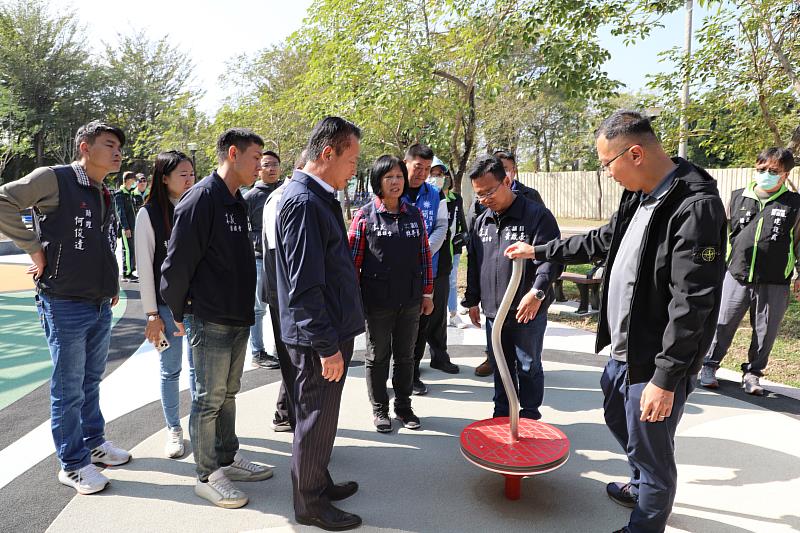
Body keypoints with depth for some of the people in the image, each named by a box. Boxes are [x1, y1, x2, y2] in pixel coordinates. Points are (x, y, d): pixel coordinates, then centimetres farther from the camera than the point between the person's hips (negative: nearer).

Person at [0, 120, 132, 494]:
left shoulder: (105, 196, 13)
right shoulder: (54, 179, -10)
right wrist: (34, 247, -15)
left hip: (101, 306, 7)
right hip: (64, 306, -7)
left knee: (91, 382, 19)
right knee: (69, 389, 4)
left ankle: (93, 442, 34)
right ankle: (72, 464, 17)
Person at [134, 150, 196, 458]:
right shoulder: (148, 214, -5)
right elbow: (145, 266, -5)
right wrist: (152, 314, -7)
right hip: (167, 304, -2)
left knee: (198, 366, 10)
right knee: (171, 369, 8)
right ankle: (174, 429, 24)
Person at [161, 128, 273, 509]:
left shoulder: (237, 202, 12)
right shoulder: (201, 198, -16)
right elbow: (178, 261, -17)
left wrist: (243, 306, 17)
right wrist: (178, 311, -8)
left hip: (238, 317, 9)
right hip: (211, 320, -9)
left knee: (228, 393, 18)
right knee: (209, 399, 3)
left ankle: (227, 459, 32)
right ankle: (207, 476, 17)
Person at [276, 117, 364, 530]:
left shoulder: (319, 198, 11)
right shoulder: (304, 202, -21)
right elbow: (305, 286, -24)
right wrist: (328, 346, -21)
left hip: (331, 330, 10)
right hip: (318, 338, -10)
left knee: (319, 417, 22)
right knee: (316, 420, 6)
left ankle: (320, 483, 39)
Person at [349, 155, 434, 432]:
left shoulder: (414, 215, 5)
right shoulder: (365, 215, -6)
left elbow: (424, 256, 8)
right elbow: (352, 259, -5)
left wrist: (427, 294, 7)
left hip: (410, 301, 3)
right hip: (377, 302, -3)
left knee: (405, 355, 15)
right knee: (378, 355, 11)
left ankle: (403, 406, 32)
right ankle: (379, 409, 28)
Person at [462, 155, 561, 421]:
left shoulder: (537, 216, -11)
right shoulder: (481, 222, 9)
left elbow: (550, 258, -16)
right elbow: (473, 264, 16)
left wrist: (538, 292, -28)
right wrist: (472, 300, 15)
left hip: (529, 312, -5)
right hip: (493, 312, 6)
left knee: (529, 367, 9)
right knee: (500, 367, 17)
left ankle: (530, 416, 27)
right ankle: (502, 415, 32)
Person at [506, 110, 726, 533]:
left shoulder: (695, 206, -23)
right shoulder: (639, 197, 6)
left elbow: (692, 302, -26)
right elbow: (599, 241, 21)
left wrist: (666, 377, -24)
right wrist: (538, 252, 25)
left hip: (656, 362, -10)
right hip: (624, 351, 10)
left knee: (651, 451, 8)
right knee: (618, 419, 29)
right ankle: (639, 487, 54)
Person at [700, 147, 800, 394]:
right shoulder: (738, 197, 7)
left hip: (774, 284, 0)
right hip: (736, 277, 1)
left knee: (765, 332, 9)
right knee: (722, 324, 5)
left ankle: (752, 373, 27)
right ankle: (709, 366, 21)